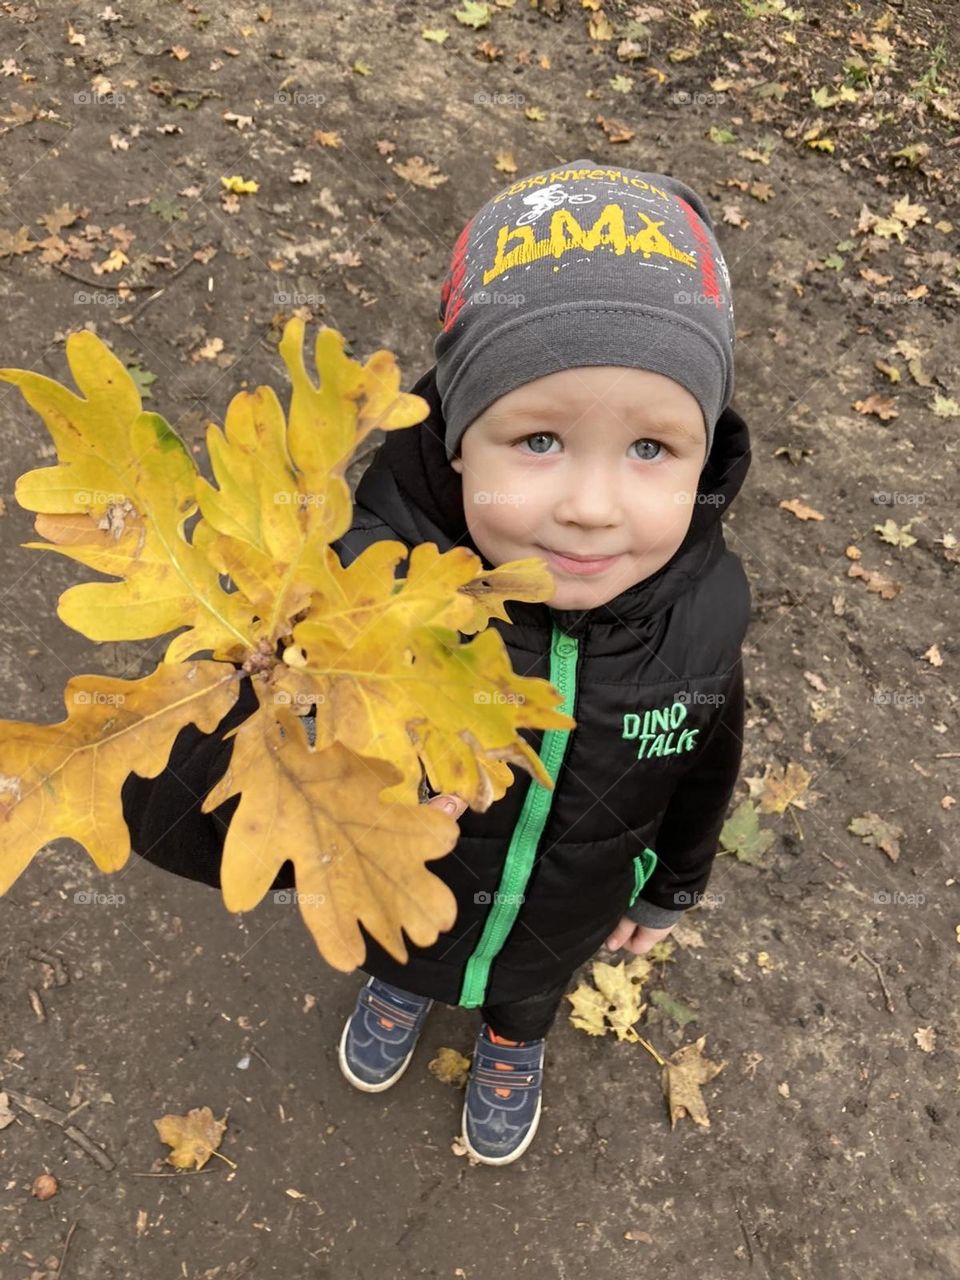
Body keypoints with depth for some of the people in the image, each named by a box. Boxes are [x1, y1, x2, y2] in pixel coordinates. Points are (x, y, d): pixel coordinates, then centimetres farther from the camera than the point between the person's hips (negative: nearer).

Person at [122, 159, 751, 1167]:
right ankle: (401, 987, 74)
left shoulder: (702, 610, -32)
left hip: (562, 924, 1)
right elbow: (164, 811, -46)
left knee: (531, 991, 36)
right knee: (400, 955, 36)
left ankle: (514, 1039, 73)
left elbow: (702, 770, -10)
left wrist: (671, 888, 8)